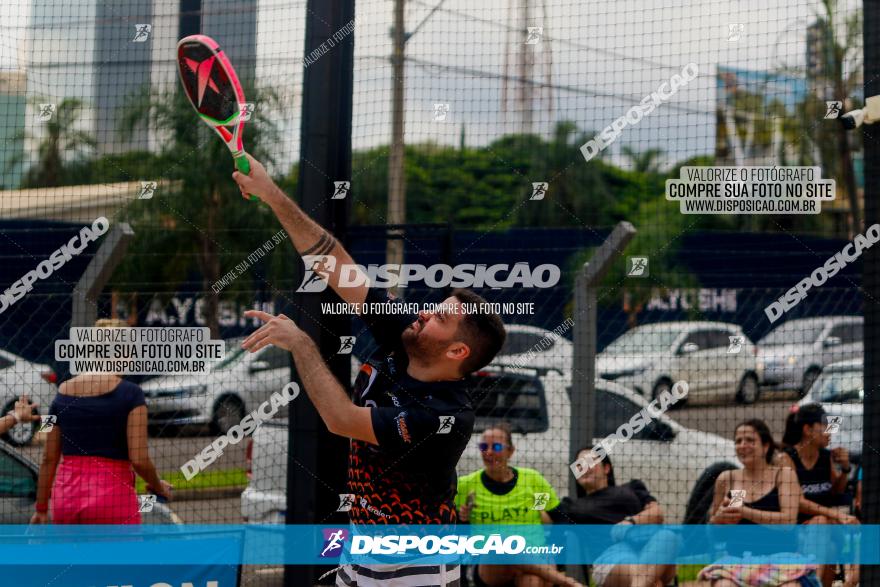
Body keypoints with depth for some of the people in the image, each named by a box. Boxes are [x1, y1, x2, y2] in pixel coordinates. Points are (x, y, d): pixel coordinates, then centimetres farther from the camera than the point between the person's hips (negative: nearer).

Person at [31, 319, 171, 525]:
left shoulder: (63, 392, 8)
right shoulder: (130, 393, -7)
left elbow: (48, 459, 10)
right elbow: (139, 460, -12)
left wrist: (41, 509, 16)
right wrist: (159, 487, 7)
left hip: (66, 499, 5)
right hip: (112, 498, -5)